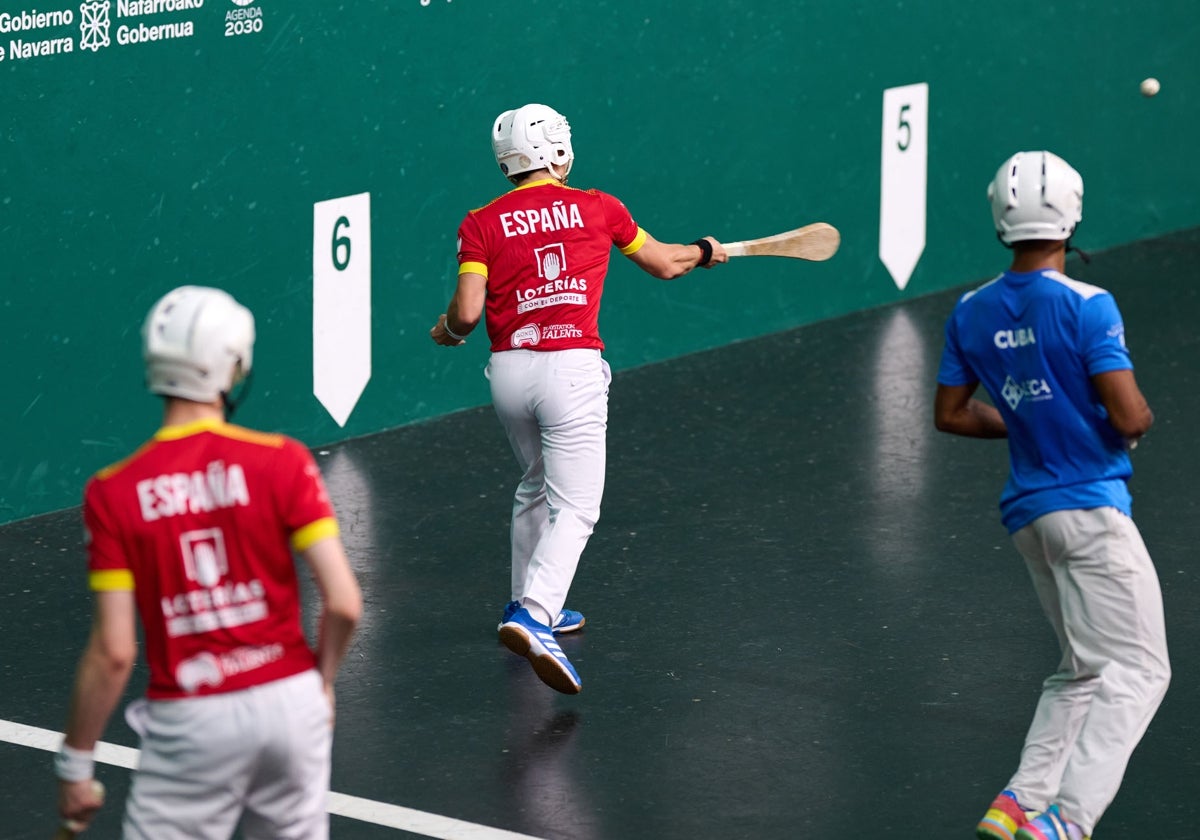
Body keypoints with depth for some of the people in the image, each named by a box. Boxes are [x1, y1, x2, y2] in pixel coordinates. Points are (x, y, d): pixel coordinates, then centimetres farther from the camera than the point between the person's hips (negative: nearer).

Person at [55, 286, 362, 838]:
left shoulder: (113, 492, -7)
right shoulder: (283, 462, -6)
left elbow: (114, 652, -9)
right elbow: (344, 603, -9)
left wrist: (74, 764, 2)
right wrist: (323, 680, 11)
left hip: (190, 723, -2)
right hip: (290, 702, 2)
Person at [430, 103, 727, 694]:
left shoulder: (482, 224, 6)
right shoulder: (598, 209, 7)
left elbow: (468, 311, -6)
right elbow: (665, 265, 20)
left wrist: (447, 331, 17)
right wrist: (706, 251, 41)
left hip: (508, 369, 3)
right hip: (572, 366, -3)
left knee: (536, 487, 26)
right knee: (574, 507, -7)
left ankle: (528, 606, 34)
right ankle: (534, 617, -27)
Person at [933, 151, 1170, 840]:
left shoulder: (971, 313, 4)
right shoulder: (1087, 306, -15)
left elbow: (951, 414, 12)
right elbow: (1131, 418, -18)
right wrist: (1140, 419, 4)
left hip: (1028, 512, 7)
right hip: (1092, 506, -7)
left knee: (1083, 671, 18)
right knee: (1137, 672, -6)